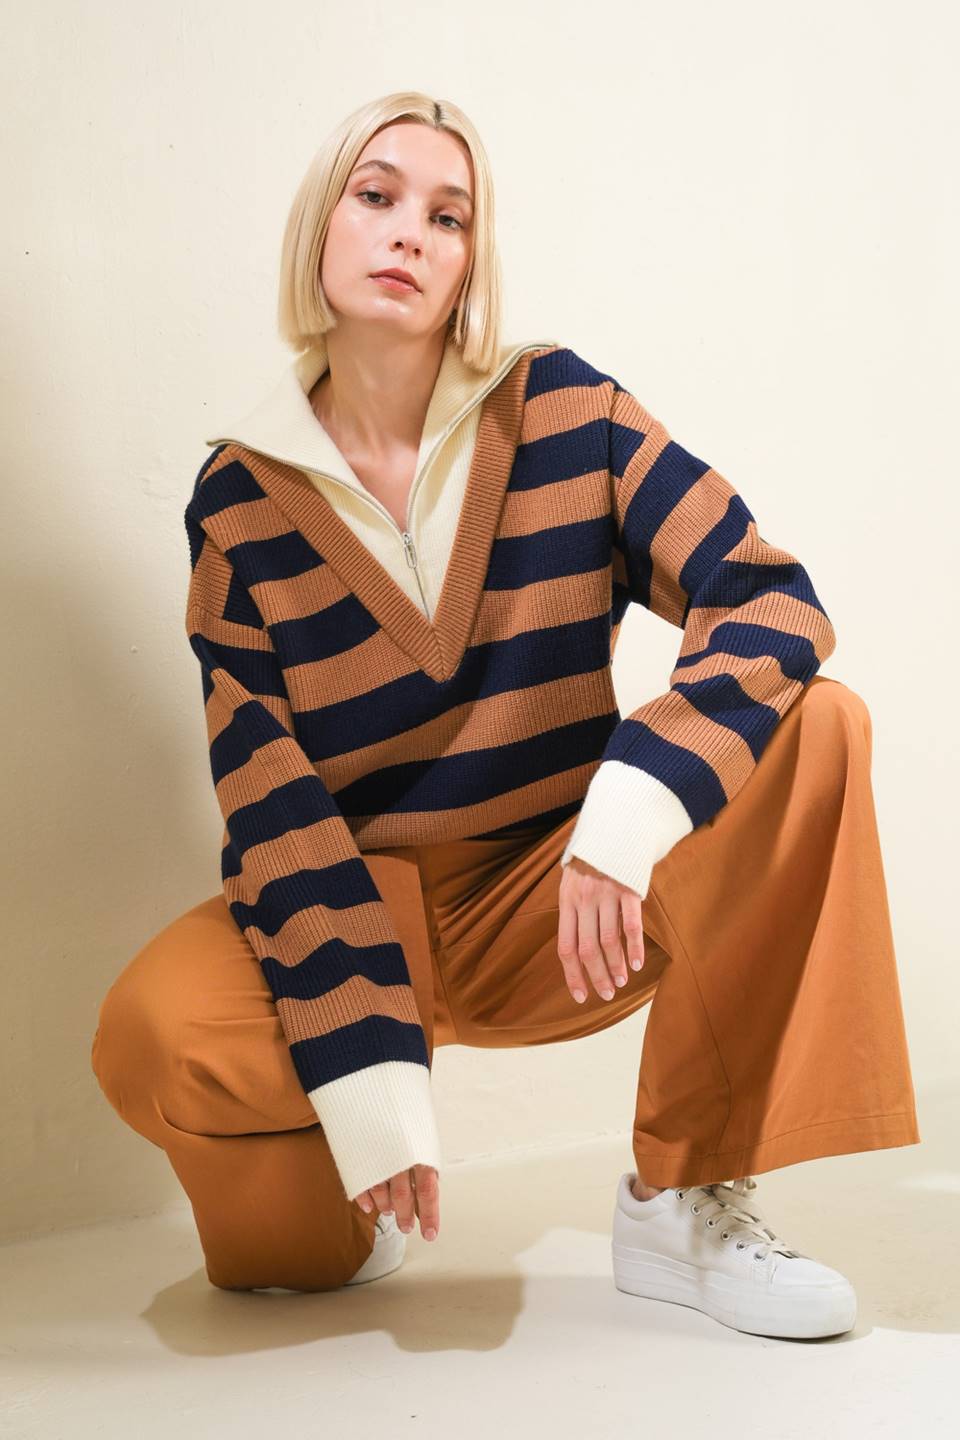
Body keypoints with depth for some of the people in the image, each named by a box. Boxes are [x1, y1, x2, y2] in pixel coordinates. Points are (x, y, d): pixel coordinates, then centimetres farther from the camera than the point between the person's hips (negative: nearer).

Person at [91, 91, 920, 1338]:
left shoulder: (560, 410, -6)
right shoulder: (239, 498, -6)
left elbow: (772, 599, -14)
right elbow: (270, 800, -12)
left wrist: (633, 813, -33)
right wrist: (367, 1074, -23)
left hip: (563, 911, 1)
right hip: (363, 909, -1)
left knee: (811, 730, -23)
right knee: (153, 1036, -32)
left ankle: (686, 1199, -12)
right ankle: (316, 1226, 6)